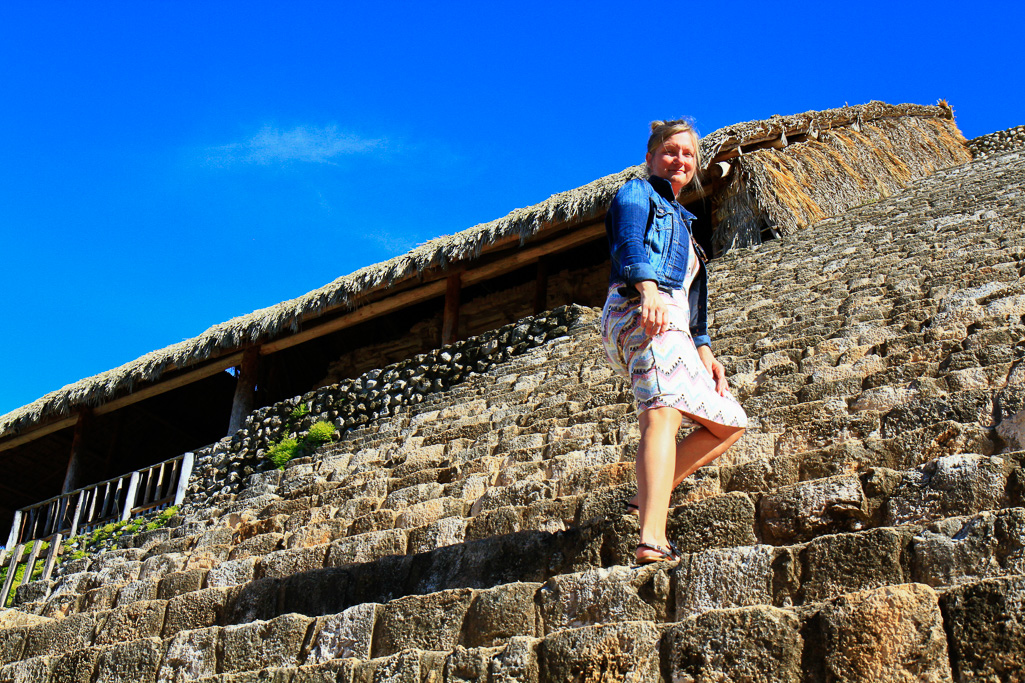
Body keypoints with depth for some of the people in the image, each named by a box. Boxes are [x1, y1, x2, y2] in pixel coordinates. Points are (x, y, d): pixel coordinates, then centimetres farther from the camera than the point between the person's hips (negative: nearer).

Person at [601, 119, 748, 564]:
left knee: (730, 422, 7)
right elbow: (629, 243, -9)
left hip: (671, 323, 9)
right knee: (664, 412, -29)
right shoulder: (636, 193, 14)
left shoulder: (680, 220, 38)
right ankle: (652, 539, -43)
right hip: (640, 311, -9)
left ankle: (647, 498, -4)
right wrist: (647, 287, -29)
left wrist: (704, 351, 18)